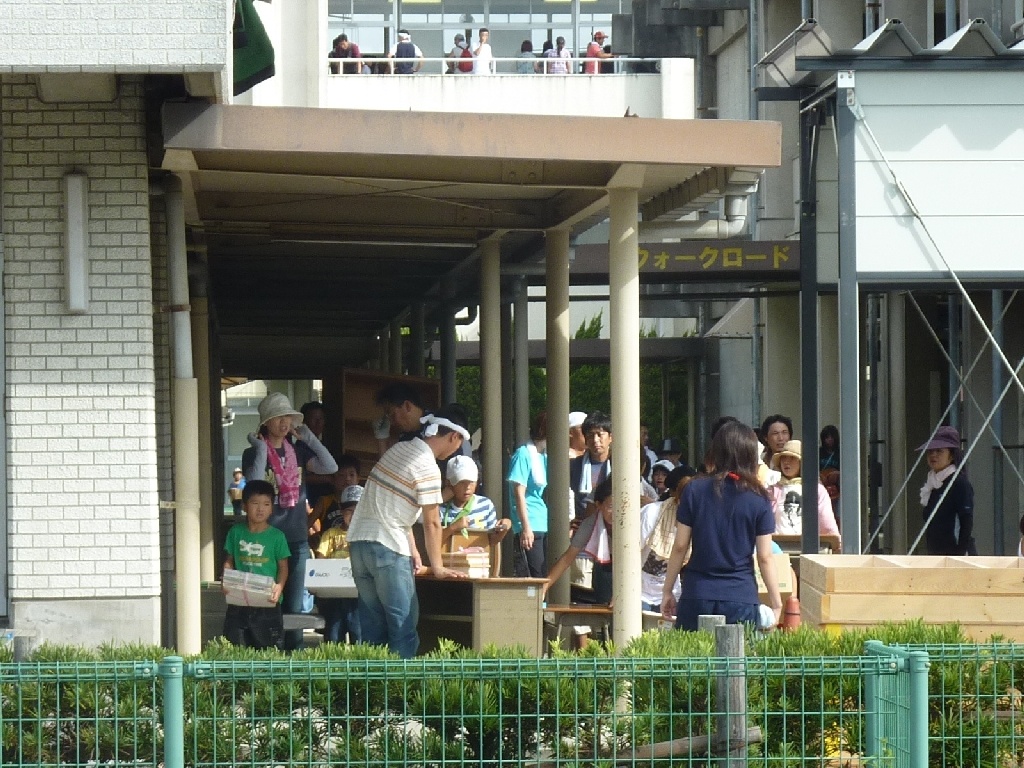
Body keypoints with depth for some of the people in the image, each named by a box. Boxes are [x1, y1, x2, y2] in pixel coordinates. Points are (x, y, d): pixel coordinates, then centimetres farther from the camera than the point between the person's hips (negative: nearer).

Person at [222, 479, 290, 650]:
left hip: (267, 604, -2)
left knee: (269, 648, -1)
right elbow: (229, 561, 10)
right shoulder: (236, 532, 6)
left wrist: (279, 587, -17)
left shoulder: (276, 536, 0)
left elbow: (283, 567, 1)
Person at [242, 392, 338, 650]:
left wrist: (310, 439, -3)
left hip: (297, 537, 4)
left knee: (295, 606, 7)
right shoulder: (253, 454, 0)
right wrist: (261, 451, -16)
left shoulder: (298, 450, 11)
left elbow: (330, 467, -1)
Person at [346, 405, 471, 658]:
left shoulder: (399, 449, 13)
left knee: (373, 625, 11)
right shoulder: (428, 468, -12)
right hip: (387, 548, -9)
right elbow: (431, 523, -10)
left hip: (358, 540, 9)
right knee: (403, 626, -4)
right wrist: (437, 568, -1)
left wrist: (412, 550, 15)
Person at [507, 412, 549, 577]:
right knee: (533, 577, -13)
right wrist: (526, 527, -17)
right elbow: (519, 493, -11)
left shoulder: (546, 456, 17)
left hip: (547, 526, 8)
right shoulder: (524, 455, -6)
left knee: (546, 576, 4)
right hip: (530, 528, -8)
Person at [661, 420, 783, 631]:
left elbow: (680, 547, 2)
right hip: (741, 598, -1)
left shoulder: (694, 491, 0)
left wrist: (667, 590, 11)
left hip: (697, 595, 1)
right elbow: (765, 557, -1)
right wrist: (776, 601, 7)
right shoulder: (759, 499, -2)